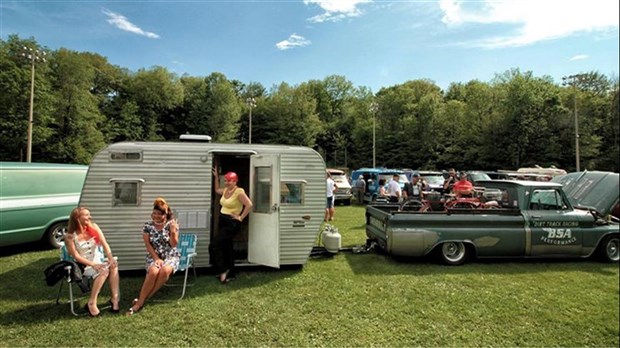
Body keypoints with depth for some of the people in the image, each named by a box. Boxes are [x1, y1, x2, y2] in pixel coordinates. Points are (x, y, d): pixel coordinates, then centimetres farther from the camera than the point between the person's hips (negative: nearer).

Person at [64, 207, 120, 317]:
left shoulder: (94, 227, 1)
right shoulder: (70, 236, -9)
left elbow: (104, 244, -6)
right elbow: (76, 256, -11)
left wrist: (111, 258, -21)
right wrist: (92, 264, -23)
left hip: (99, 260, 4)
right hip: (84, 265, -4)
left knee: (114, 266, -27)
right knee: (104, 270, -32)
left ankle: (115, 298, -24)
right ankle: (92, 303, -22)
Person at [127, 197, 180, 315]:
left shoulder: (171, 224, -3)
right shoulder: (147, 225, 1)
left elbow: (174, 245, -7)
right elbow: (148, 245, -1)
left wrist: (173, 232, -25)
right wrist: (156, 258, -12)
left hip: (171, 256, -1)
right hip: (154, 256, 1)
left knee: (165, 270, -33)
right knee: (153, 271, -33)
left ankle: (142, 300, -21)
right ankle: (140, 301, -21)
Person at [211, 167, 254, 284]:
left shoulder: (239, 192, -18)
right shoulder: (225, 190, 8)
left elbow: (249, 204, -27)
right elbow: (217, 190, 31)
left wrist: (241, 217, -21)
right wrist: (216, 177, 22)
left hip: (232, 224, -9)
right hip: (223, 222, 9)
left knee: (213, 246, -12)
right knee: (227, 248, 14)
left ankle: (223, 270, 3)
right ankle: (231, 274, 25)